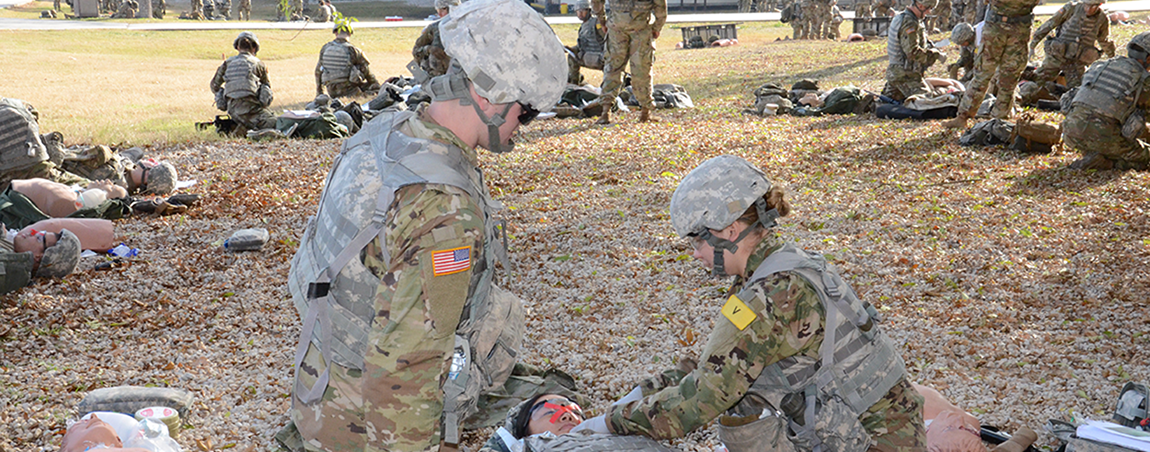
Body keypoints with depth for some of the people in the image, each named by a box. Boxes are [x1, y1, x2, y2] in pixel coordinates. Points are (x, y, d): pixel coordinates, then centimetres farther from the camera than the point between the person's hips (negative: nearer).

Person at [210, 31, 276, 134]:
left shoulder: (228, 63, 17)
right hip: (249, 106, -5)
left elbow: (214, 85, 24)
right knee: (275, 125, -9)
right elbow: (267, 86, 22)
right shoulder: (258, 63, 9)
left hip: (232, 110, 5)